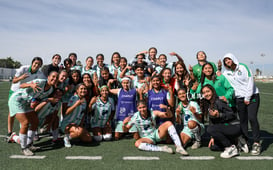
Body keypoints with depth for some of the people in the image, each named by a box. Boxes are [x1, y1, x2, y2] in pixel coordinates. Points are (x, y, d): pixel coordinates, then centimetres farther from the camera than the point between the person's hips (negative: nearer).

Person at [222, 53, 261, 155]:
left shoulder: (243, 67, -1)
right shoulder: (226, 73, 8)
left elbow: (250, 82, -6)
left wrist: (247, 97, -9)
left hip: (252, 96, -3)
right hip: (239, 99, 3)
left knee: (252, 118, -13)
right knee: (243, 120, 3)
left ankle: (257, 143, -4)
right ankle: (245, 140, 15)